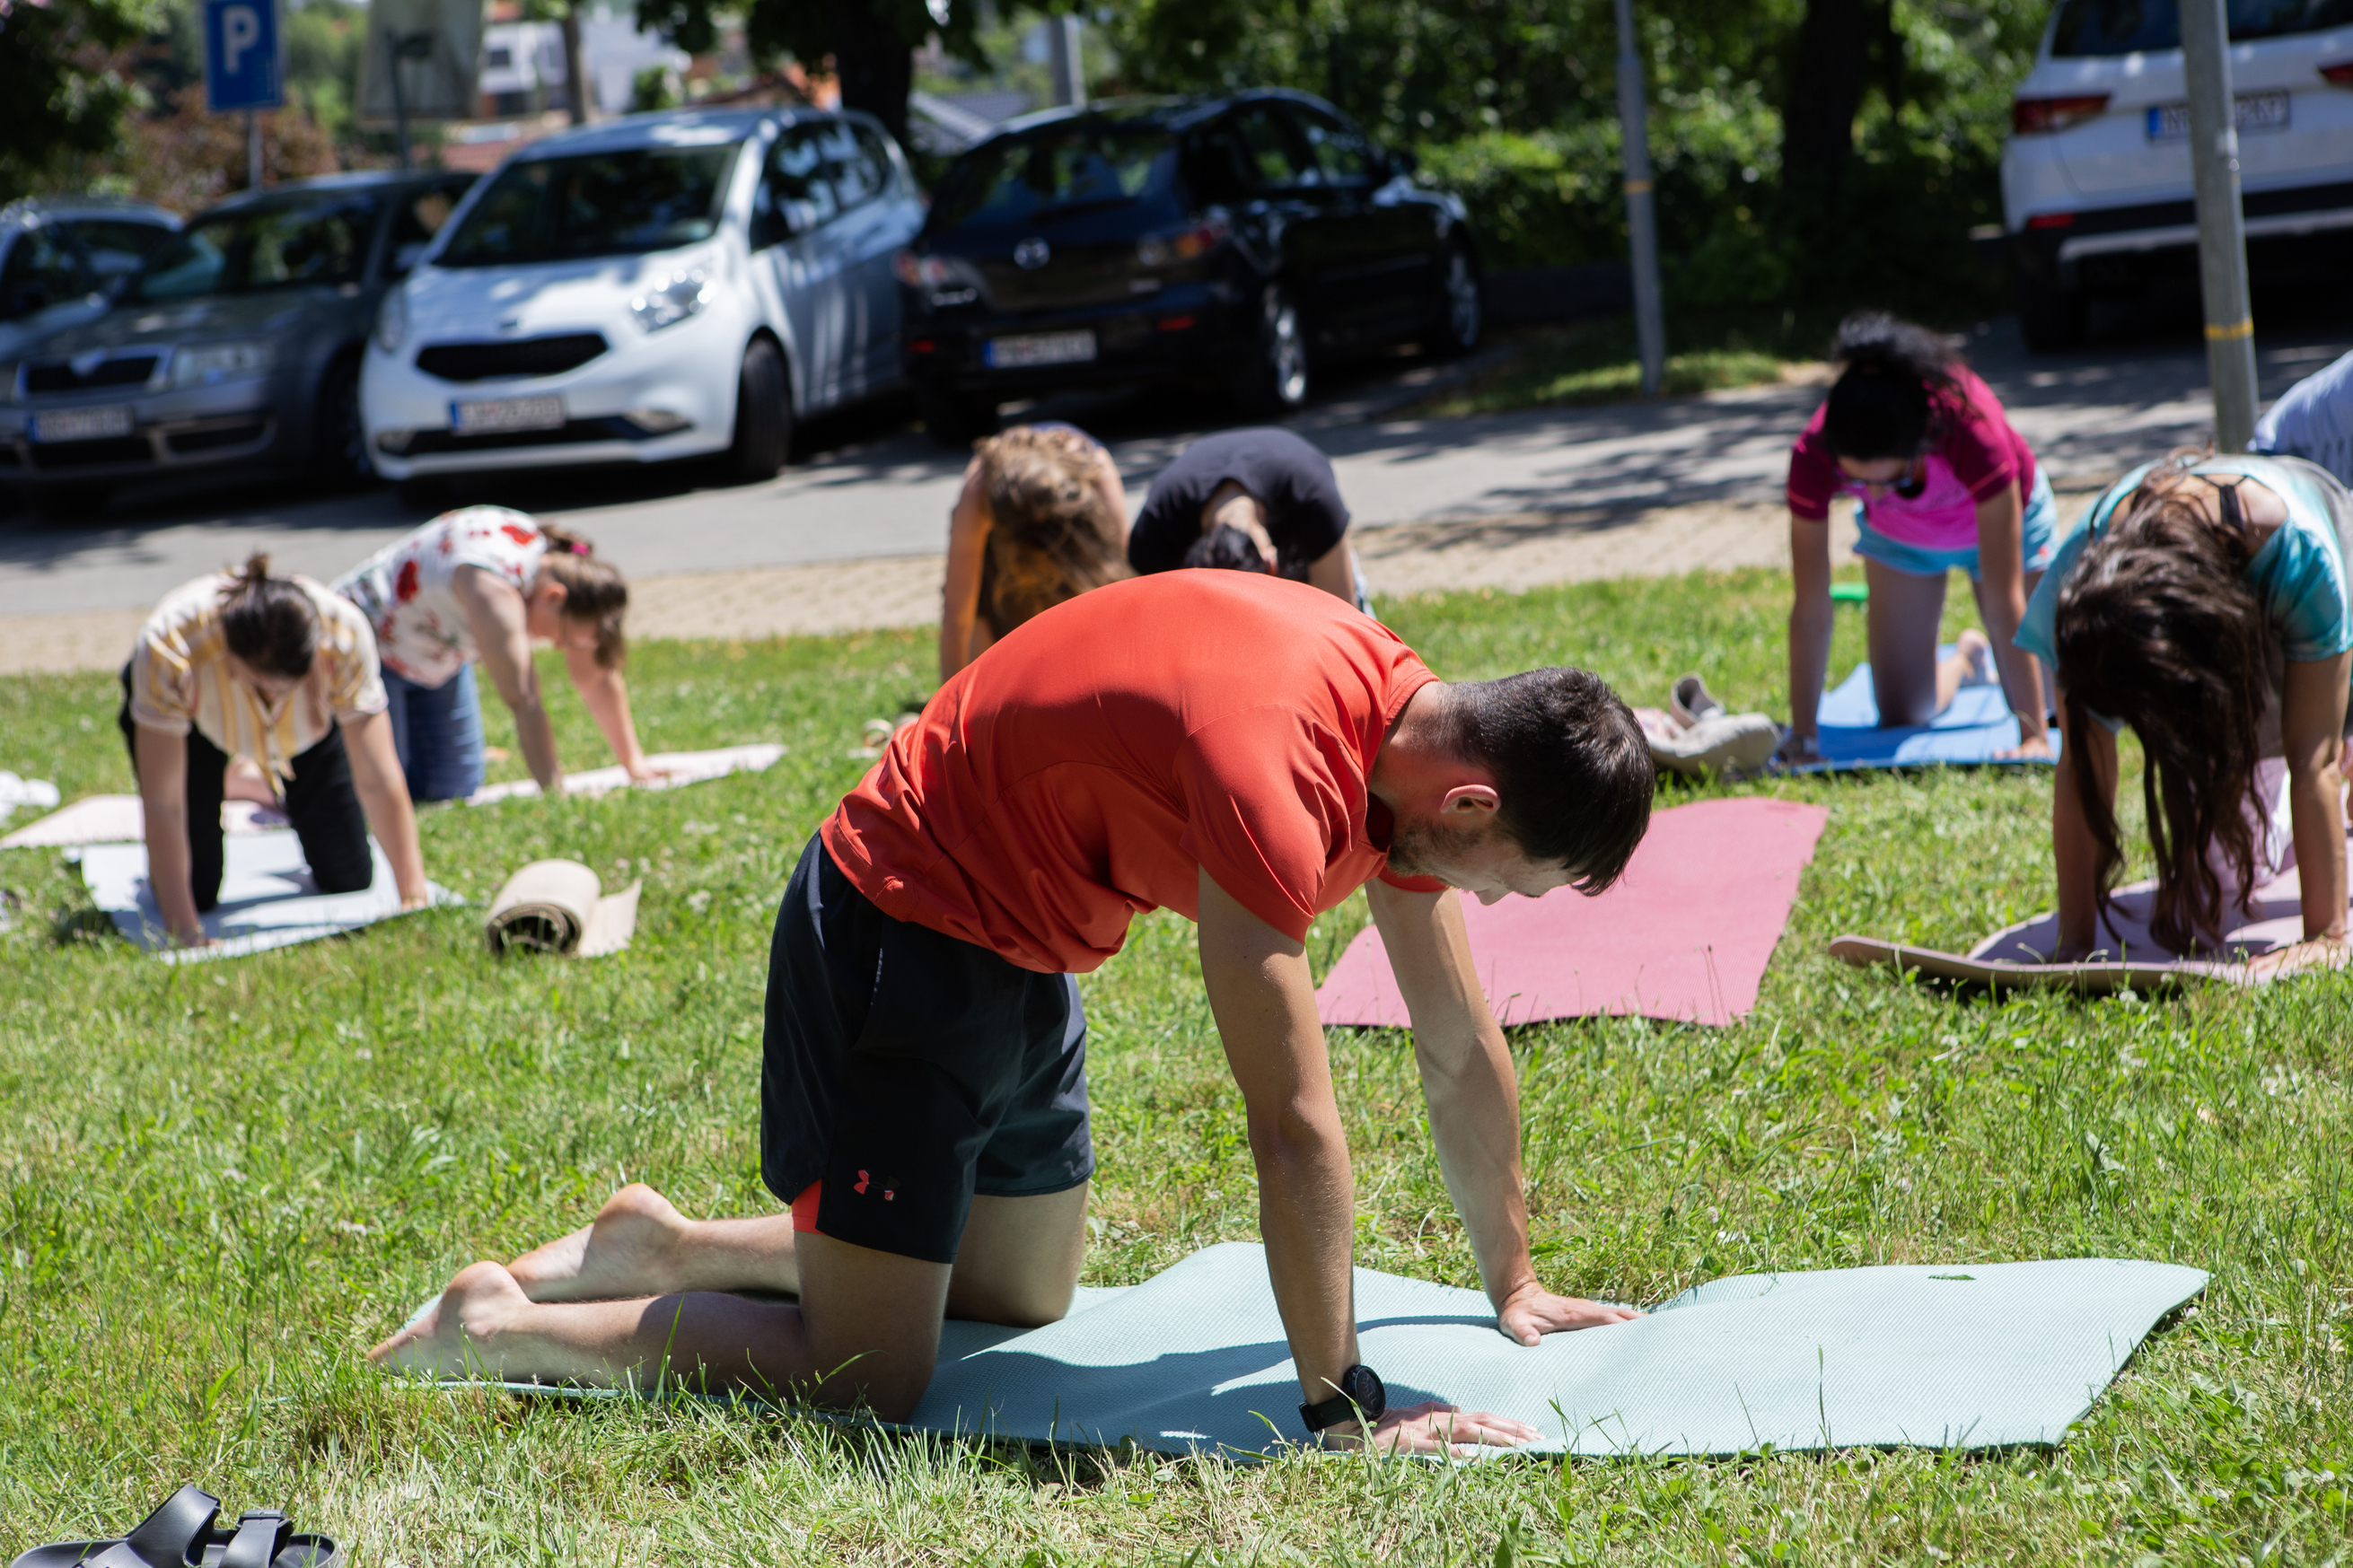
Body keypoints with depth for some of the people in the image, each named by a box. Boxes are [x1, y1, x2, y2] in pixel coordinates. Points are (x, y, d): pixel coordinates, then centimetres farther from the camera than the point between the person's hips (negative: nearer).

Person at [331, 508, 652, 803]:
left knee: (454, 793, 0)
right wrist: (555, 797, -43)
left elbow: (597, 675, -5)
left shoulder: (567, 566, -15)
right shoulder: (493, 587, -40)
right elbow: (524, 702, -43)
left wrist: (634, 763, -3)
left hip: (439, 662, 8)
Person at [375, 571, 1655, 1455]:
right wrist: (1343, 1411, -29)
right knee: (870, 1380, -9)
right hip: (900, 933, -10)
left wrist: (1512, 1287, 12)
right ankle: (499, 1329, 5)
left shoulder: (1419, 735, -6)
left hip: (1025, 955, 10)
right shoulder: (1271, 764, -35)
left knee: (1024, 1296, 20)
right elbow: (1295, 1127, -34)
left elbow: (1460, 1050, 6)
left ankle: (667, 1246, 28)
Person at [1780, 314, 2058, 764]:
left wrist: (2034, 738, -40)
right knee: (1903, 717, 2)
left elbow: (2004, 603, -40)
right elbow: (1811, 611, -29)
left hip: (2003, 517, -2)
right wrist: (1802, 736, -27)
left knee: (2046, 706, -4)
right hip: (1899, 536, 2)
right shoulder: (1813, 456, -38)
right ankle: (1964, 662, 34)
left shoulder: (1973, 431, -44)